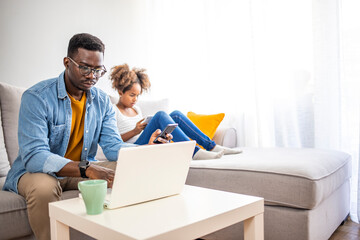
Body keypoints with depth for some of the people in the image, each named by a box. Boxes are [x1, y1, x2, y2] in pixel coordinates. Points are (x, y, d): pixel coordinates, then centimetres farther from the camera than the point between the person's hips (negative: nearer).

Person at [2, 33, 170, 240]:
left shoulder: (102, 101, 0)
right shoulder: (37, 97, -19)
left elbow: (113, 145, -8)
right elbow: (34, 156, -29)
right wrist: (86, 169, -44)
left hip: (84, 169, 5)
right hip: (37, 171, -4)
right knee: (43, 186, -38)